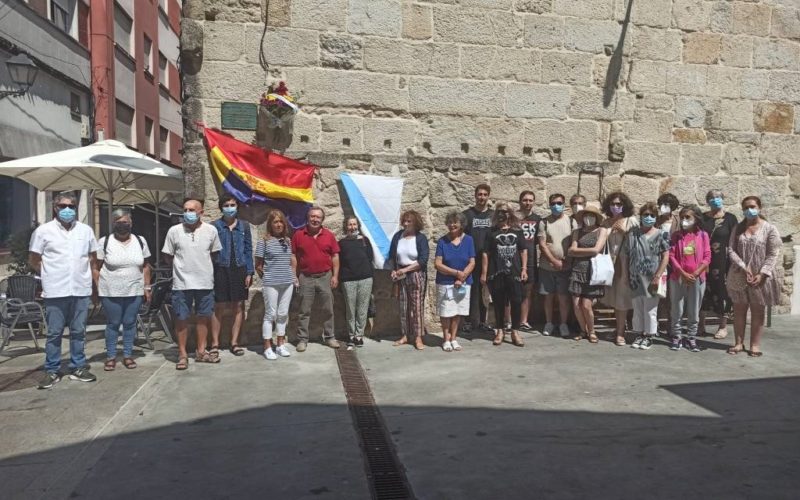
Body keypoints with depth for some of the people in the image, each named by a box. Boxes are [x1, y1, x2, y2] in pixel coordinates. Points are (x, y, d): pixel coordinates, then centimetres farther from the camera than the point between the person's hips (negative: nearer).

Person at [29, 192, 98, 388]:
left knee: (78, 332, 9)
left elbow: (93, 256, 18)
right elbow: (33, 260, 5)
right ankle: (52, 371, 14)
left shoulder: (86, 230, 7)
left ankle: (78, 368, 18)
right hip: (55, 291, -2)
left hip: (81, 290, 3)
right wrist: (51, 276, 6)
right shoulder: (44, 230, -1)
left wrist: (82, 273, 10)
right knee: (54, 333, 4)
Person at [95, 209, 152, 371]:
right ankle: (111, 356, 17)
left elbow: (145, 266, 10)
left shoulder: (140, 241, 6)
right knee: (113, 324, 5)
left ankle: (127, 355, 19)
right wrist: (98, 289, -5)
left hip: (134, 292, 2)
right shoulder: (104, 242, -2)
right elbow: (96, 268, 0)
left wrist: (147, 287, 6)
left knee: (130, 323, 7)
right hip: (111, 293, -2)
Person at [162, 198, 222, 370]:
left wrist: (204, 267, 9)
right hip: (182, 284, -2)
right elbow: (168, 256, 4)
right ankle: (182, 354, 16)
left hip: (205, 283, 2)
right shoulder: (174, 231, -6)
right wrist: (181, 268, 6)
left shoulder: (211, 230, -2)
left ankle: (201, 352, 24)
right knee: (182, 319, 4)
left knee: (204, 317, 11)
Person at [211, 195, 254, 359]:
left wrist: (249, 272, 1)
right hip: (221, 270, -3)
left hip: (239, 270, 3)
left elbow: (248, 250, 7)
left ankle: (234, 342, 16)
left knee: (238, 306, 6)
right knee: (219, 308, 0)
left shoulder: (244, 226, 7)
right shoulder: (215, 226, 0)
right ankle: (215, 344, 9)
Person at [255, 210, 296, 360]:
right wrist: (265, 277, 1)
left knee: (283, 314, 10)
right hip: (271, 284, -5)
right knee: (270, 314, 0)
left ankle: (281, 344, 21)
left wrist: (294, 276, 11)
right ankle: (268, 348, 8)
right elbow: (258, 265, -1)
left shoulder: (288, 240, 10)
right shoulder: (264, 241, -5)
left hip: (287, 283, 5)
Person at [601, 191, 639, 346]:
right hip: (610, 262, 4)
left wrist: (625, 231, -13)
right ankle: (620, 328, 24)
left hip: (625, 262, -4)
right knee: (614, 298, 9)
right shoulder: (607, 223, 10)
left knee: (622, 298, -3)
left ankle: (620, 333, 3)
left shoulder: (631, 220, 0)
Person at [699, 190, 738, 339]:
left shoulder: (730, 218, 1)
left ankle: (723, 326, 13)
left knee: (723, 291, 3)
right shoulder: (702, 218, 8)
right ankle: (701, 324, 16)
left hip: (723, 262, -2)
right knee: (703, 291, 5)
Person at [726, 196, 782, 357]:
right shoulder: (738, 228, 7)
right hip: (739, 276, 3)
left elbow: (773, 255, -7)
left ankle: (755, 345, 13)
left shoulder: (770, 229, -3)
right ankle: (739, 343, 17)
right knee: (739, 309, 7)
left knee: (757, 311, 5)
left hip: (760, 278, -3)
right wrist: (744, 268, -14)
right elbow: (731, 250, -1)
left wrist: (762, 274, -15)